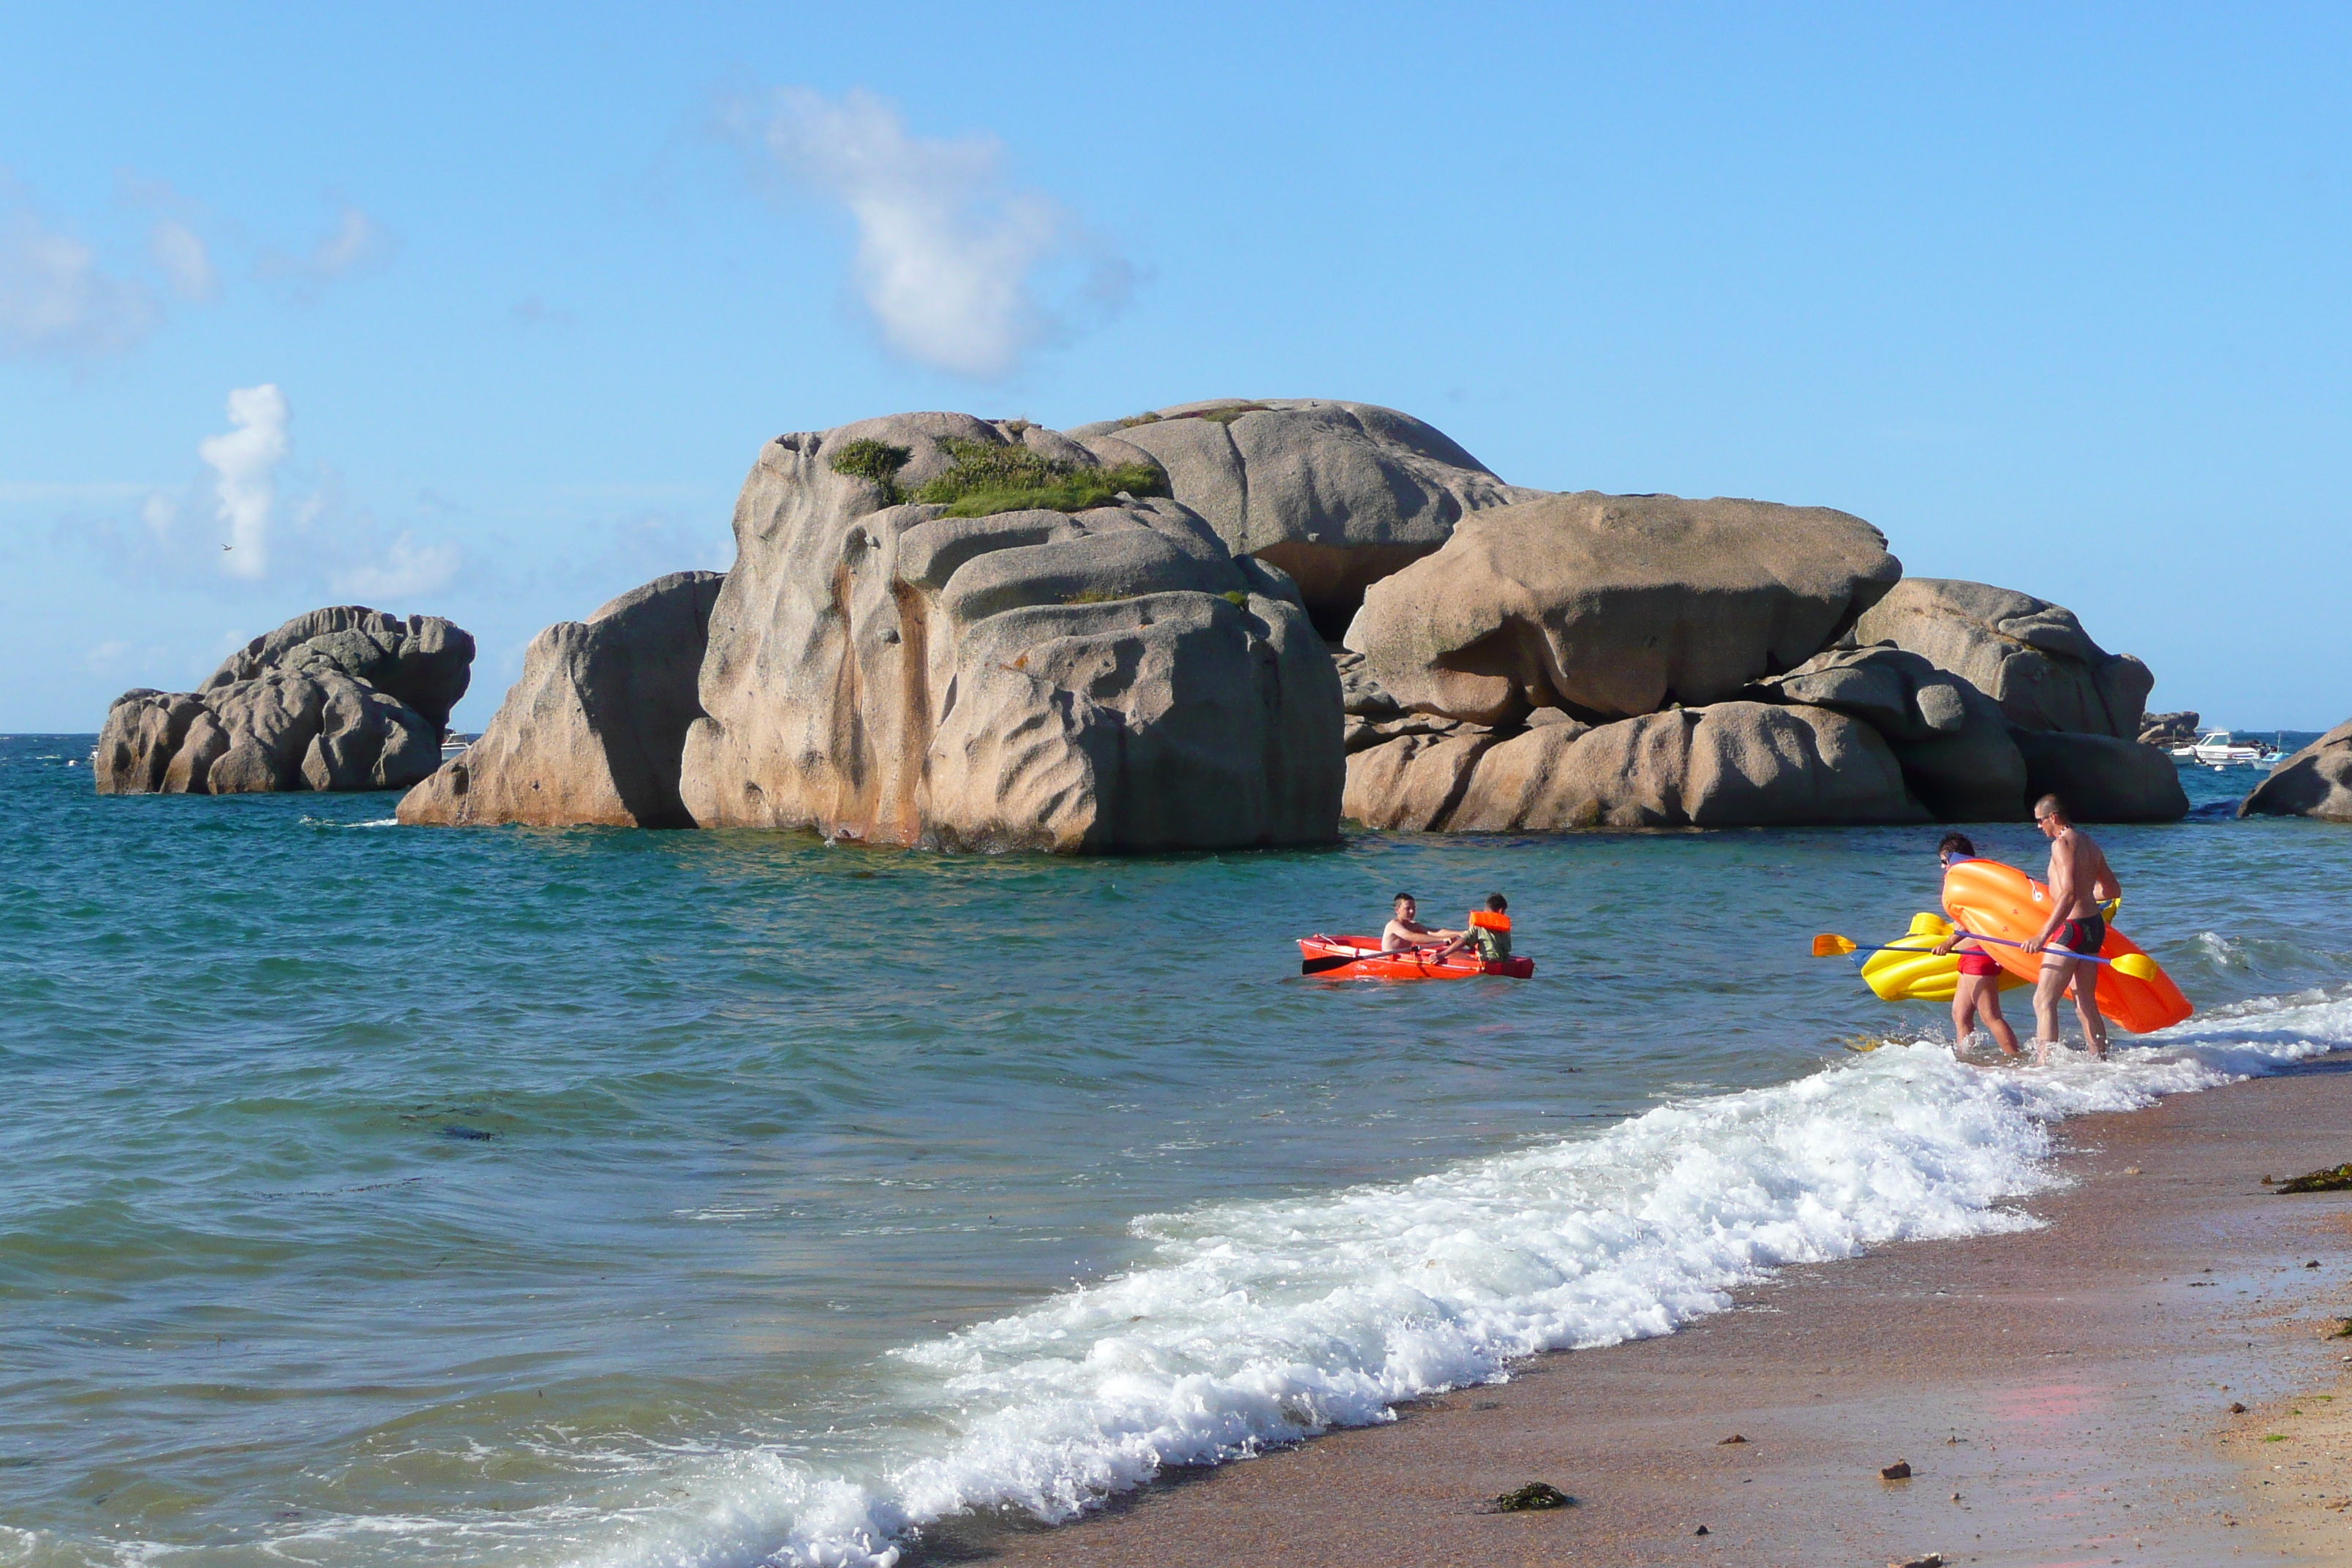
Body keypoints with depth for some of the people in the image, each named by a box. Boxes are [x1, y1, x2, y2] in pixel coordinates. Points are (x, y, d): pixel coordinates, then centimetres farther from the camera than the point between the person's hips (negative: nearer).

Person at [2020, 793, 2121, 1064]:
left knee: (2044, 1001, -12)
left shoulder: (2062, 843, -13)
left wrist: (2042, 937, -28)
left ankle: (2044, 1065, -22)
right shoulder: (2088, 843, 15)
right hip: (2094, 926, 9)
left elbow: (2069, 894, -24)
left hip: (2072, 928, -9)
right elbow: (2113, 890, 24)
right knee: (2086, 1003, 14)